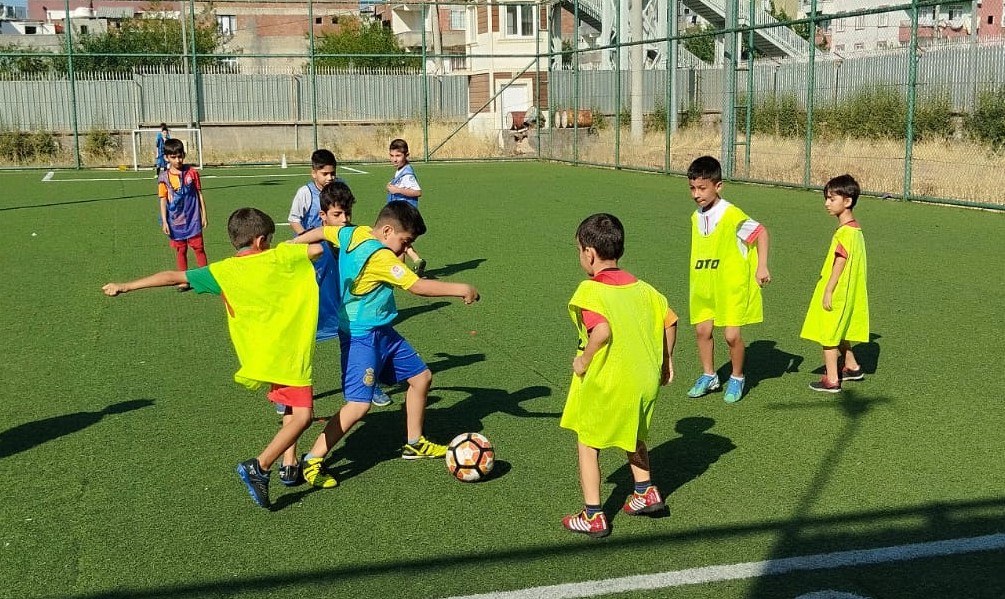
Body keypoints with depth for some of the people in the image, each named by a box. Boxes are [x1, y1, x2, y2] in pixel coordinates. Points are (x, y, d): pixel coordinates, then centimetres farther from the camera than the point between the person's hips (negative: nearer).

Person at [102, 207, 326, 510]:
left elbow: (174, 277, -5)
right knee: (303, 415, -8)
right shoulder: (281, 257, -6)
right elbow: (319, 247, 0)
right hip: (288, 353, -5)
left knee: (291, 407, 25)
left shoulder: (223, 271, -1)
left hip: (260, 356, 5)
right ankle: (259, 467, -21)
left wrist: (126, 286, -1)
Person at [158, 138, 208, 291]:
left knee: (198, 247, 1)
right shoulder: (164, 178, -4)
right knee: (180, 250, 9)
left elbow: (199, 194, 4)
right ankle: (184, 280, 17)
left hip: (193, 219, -1)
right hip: (175, 221, 1)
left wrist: (204, 215, 4)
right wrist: (164, 222, -5)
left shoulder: (192, 172, -3)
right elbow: (163, 200, 0)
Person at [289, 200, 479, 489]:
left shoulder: (352, 233, 1)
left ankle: (414, 443, 31)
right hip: (362, 337, -11)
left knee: (421, 377, 16)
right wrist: (460, 289, -19)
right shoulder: (380, 256, -25)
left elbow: (320, 232, 15)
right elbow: (418, 286, -27)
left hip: (382, 332, 11)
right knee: (359, 405, -15)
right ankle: (312, 461, -4)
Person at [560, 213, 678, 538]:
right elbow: (670, 320, 8)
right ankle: (645, 492, 37)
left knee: (588, 445, 10)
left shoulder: (590, 291, -17)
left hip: (603, 385, -6)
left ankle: (593, 517, 14)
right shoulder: (642, 288, 4)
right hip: (644, 381, 7)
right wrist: (666, 359, 18)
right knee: (633, 437, 31)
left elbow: (602, 331, -32)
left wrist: (584, 360, -18)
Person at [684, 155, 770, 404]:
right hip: (704, 286, 6)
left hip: (732, 285, -6)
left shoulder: (732, 215, -19)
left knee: (732, 335, -5)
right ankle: (708, 376, 25)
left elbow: (761, 232, -10)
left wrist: (762, 267, -14)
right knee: (702, 329, 6)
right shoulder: (696, 217, 3)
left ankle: (737, 379, 17)